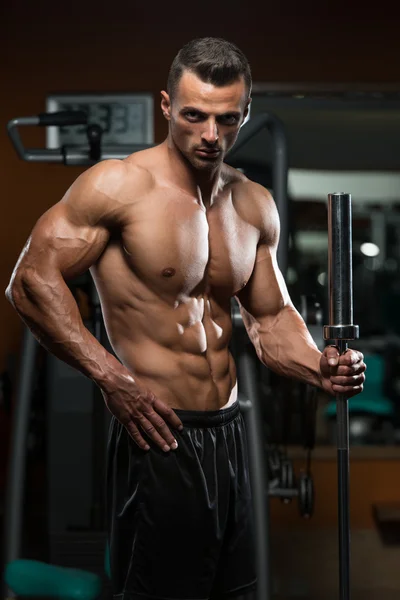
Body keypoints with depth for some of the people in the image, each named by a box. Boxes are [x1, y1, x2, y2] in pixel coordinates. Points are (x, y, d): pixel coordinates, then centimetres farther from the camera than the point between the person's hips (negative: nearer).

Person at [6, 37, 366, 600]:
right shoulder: (119, 185, -11)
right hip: (159, 437, -6)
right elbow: (31, 281, -13)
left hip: (230, 434, 7)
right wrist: (112, 377, -20)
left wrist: (318, 367, -2)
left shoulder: (256, 205, 9)